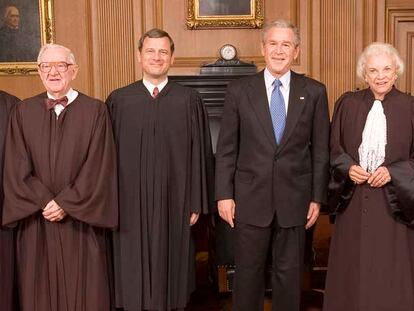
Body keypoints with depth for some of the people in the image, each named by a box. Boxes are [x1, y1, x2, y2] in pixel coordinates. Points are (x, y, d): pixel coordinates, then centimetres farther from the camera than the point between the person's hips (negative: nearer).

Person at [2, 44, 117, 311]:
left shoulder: (95, 111, -2)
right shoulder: (24, 112, 5)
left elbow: (98, 168, -7)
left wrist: (65, 203, -11)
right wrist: (45, 202, -10)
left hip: (81, 221, -2)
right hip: (36, 222, 2)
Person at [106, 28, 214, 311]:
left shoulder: (190, 100, 0)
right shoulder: (118, 100, 2)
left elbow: (200, 153, 1)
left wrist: (197, 203, -2)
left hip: (174, 200, 0)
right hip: (131, 201, 1)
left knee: (171, 267, 10)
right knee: (134, 274, 10)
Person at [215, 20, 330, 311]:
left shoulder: (314, 92, 1)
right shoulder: (239, 91, 0)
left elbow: (321, 149, 3)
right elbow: (226, 149, 1)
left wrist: (317, 197, 1)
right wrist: (224, 195, -3)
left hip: (295, 198, 1)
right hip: (250, 198, 0)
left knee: (289, 272, 12)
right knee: (248, 271, 11)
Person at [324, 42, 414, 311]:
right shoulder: (348, 104, 3)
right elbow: (334, 148, 8)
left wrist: (392, 171, -14)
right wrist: (348, 168, -10)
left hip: (392, 201, -1)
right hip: (353, 200, 2)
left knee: (389, 270, 5)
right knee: (352, 269, 8)